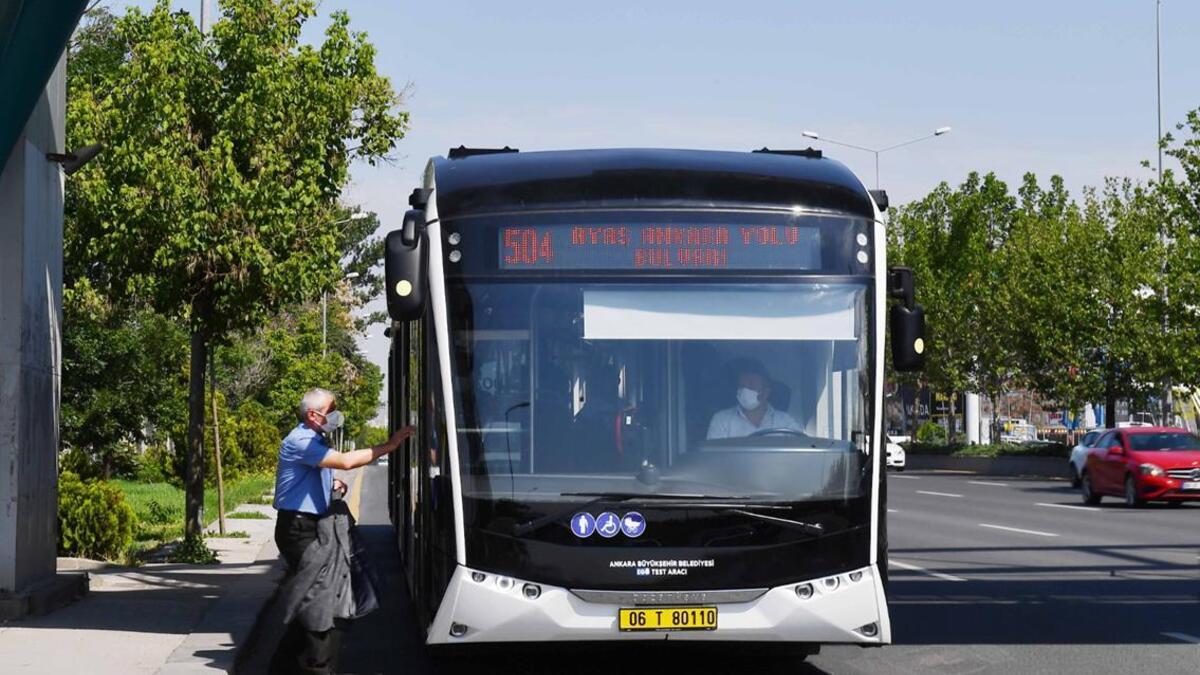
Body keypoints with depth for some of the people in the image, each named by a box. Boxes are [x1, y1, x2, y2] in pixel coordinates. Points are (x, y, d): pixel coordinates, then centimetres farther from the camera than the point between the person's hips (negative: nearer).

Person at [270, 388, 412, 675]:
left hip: (312, 526, 10)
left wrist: (332, 485, 10)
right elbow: (345, 461, -29)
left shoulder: (316, 440, 17)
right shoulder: (301, 441, -16)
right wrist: (388, 446, -24)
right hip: (298, 529, -10)